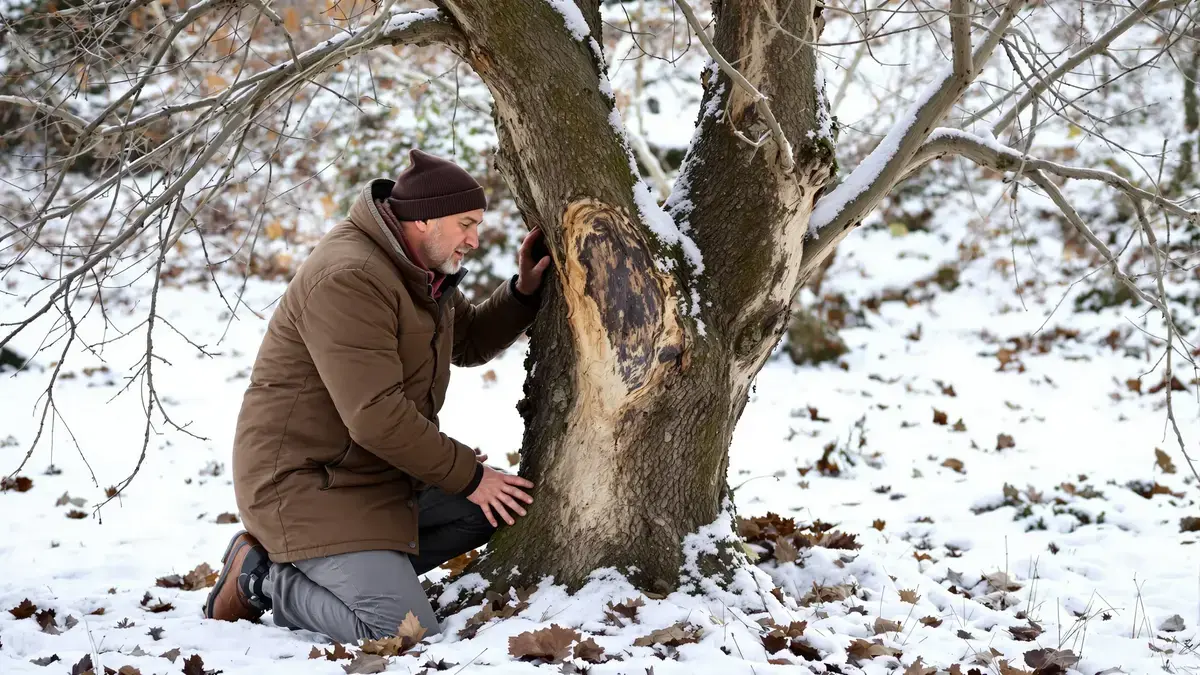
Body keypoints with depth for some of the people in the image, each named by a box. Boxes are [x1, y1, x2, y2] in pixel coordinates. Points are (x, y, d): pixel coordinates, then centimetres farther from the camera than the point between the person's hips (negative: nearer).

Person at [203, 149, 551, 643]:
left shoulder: (422, 268, 10)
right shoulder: (348, 279, -24)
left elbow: (468, 342, 25)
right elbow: (376, 416, -27)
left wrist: (524, 292, 6)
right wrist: (468, 476, -18)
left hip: (383, 477, 11)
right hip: (306, 486, -11)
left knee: (506, 504, 8)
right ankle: (268, 579, 0)